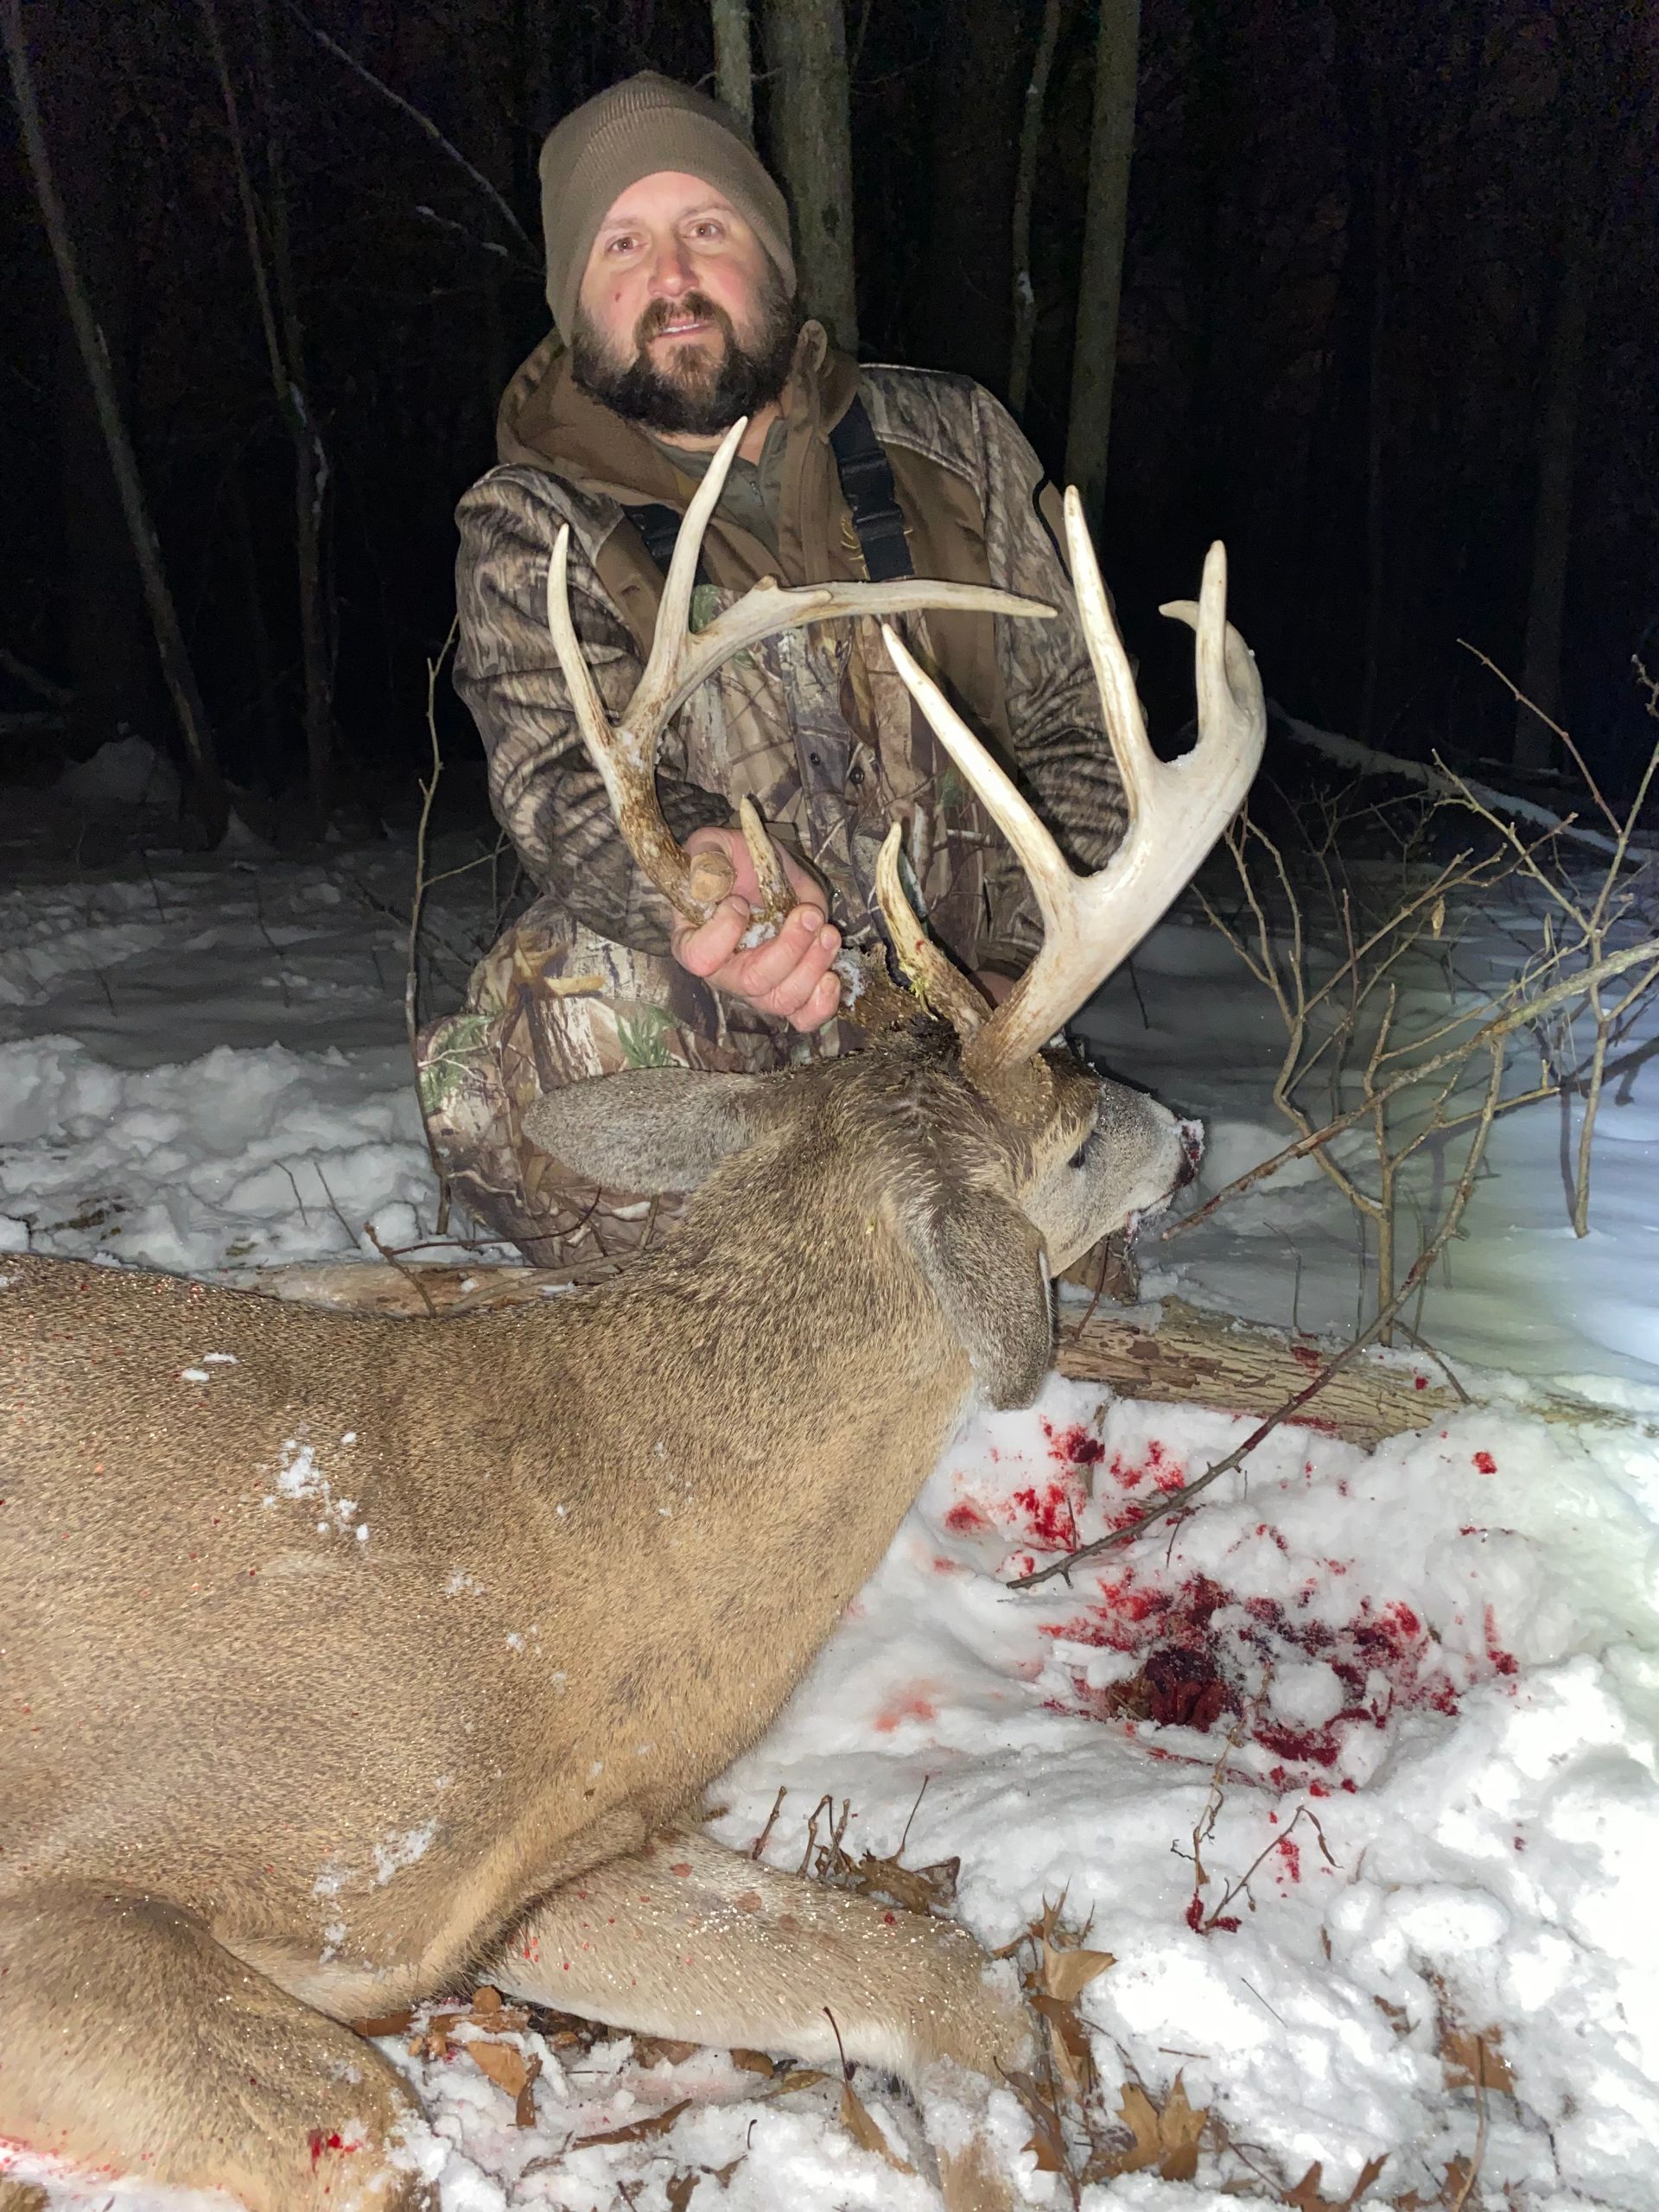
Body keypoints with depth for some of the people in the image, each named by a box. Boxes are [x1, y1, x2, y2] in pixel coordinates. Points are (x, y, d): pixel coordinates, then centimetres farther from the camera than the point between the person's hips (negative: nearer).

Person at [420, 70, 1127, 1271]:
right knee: (529, 1027, -32)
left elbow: (1073, 731, 9)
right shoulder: (532, 526, 0)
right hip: (704, 1036, -3)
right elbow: (564, 776, -18)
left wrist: (1019, 980, -5)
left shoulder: (950, 440, 8)